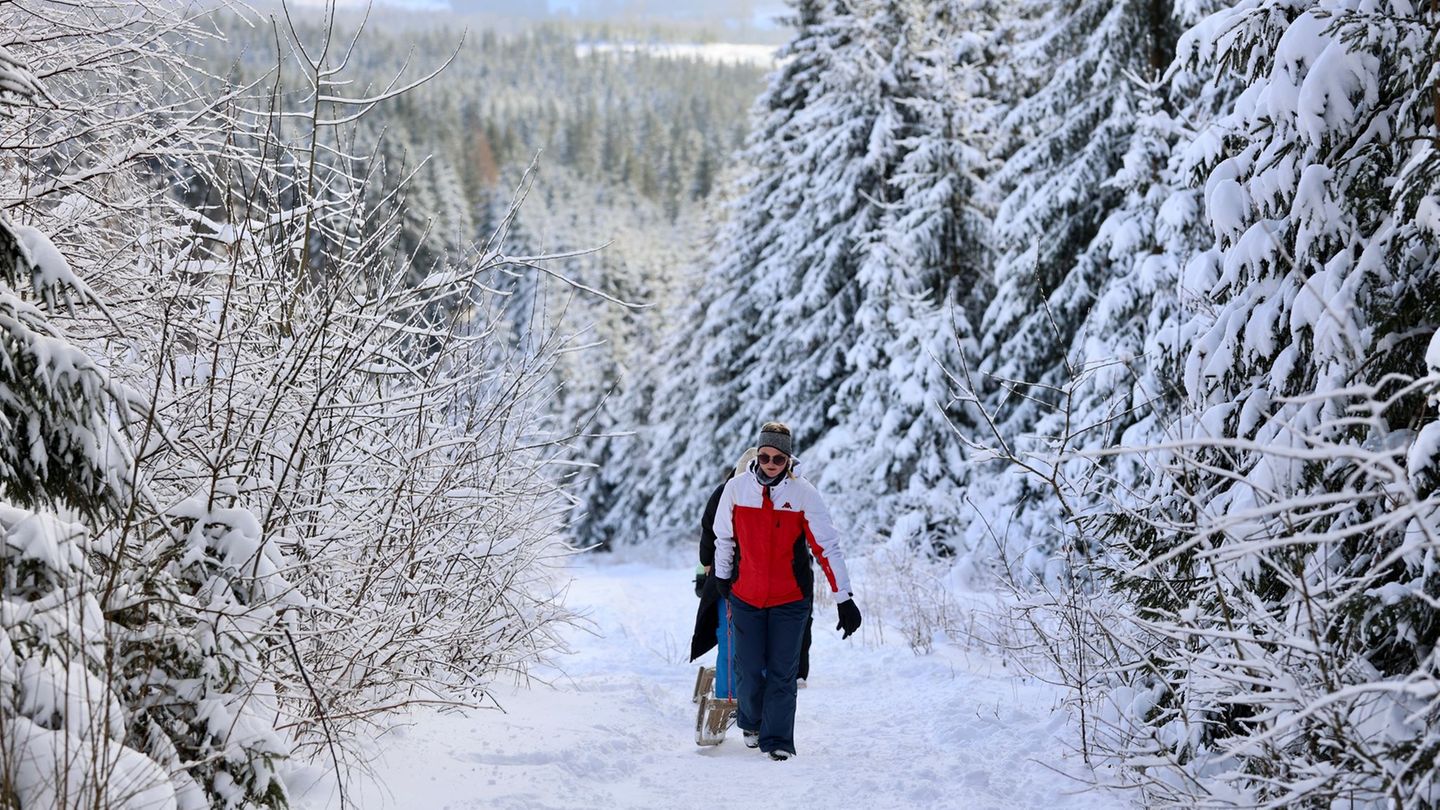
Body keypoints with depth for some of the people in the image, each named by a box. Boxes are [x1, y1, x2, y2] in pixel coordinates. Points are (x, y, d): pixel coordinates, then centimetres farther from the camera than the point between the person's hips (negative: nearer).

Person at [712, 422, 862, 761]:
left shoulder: (803, 493, -12)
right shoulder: (736, 488, -7)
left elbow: (827, 547, -13)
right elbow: (724, 537, 10)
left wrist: (844, 599, -16)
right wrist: (722, 577, 20)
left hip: (791, 598, -1)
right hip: (745, 595, 1)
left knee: (782, 672, -1)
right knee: (750, 668, 6)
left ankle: (777, 739, 9)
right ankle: (751, 722, 33)